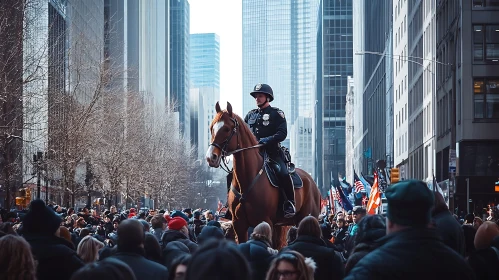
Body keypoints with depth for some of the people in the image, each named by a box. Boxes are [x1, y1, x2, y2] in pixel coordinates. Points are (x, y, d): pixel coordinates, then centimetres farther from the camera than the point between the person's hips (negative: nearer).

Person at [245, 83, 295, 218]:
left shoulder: (277, 114, 3)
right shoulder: (251, 115, 18)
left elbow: (282, 134, -9)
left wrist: (267, 140, -22)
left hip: (272, 152, -5)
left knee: (283, 173, -29)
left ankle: (290, 204, -16)